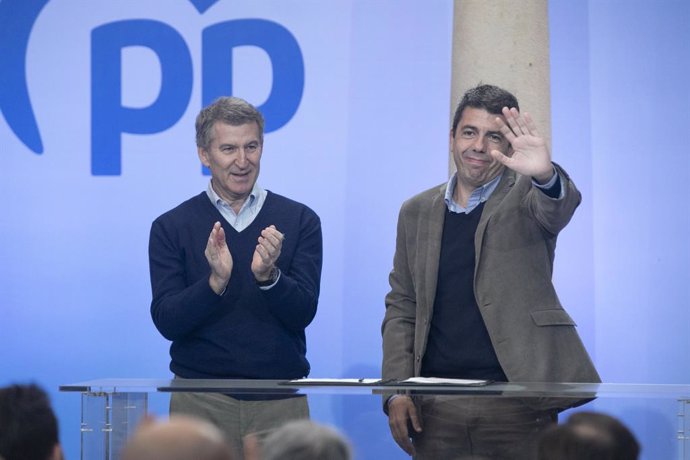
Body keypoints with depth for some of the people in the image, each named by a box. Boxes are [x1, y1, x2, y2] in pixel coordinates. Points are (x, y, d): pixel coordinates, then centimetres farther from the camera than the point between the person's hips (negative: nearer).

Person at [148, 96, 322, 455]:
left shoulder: (299, 221, 3)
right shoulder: (172, 227, 2)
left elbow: (302, 313, -5)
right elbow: (166, 321, -6)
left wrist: (269, 276, -24)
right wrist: (216, 281, -22)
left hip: (280, 401, 1)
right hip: (201, 401, 0)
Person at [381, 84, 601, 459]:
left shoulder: (524, 197, 3)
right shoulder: (417, 212, 12)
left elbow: (557, 209, -21)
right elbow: (401, 307, 13)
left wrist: (545, 175, -44)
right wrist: (397, 390, 1)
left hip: (515, 403, -3)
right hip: (435, 408, 3)